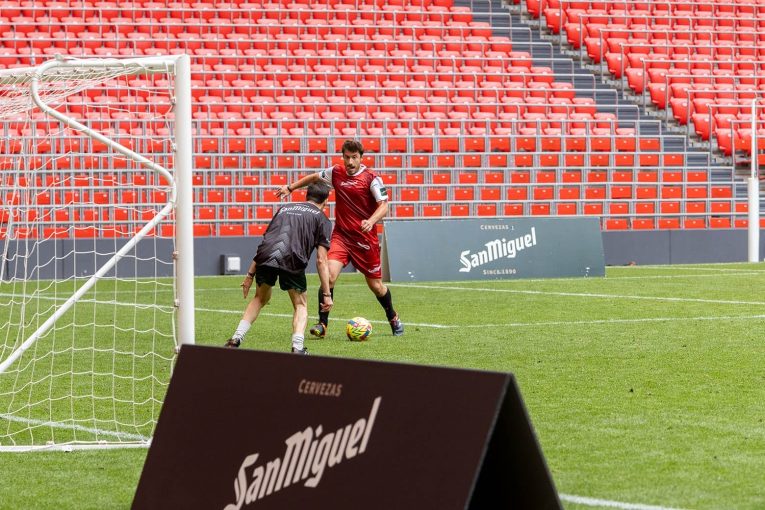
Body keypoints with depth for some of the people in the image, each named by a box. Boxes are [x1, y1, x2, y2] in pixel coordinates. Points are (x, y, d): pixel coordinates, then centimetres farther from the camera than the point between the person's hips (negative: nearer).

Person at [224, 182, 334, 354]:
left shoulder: (284, 209, 33)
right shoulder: (322, 219, 20)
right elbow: (321, 260, 11)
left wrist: (250, 275, 33)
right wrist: (326, 294, 12)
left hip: (265, 256, 4)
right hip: (291, 259, -4)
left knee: (260, 298, 28)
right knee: (300, 305, 17)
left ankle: (235, 340, 19)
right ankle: (298, 348, -1)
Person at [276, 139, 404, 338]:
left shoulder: (371, 178, -11)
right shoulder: (336, 172, 2)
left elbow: (384, 205, -17)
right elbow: (314, 178, 21)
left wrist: (371, 221, -34)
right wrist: (290, 187, 22)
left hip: (365, 237, -2)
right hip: (341, 235, 2)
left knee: (376, 285, 7)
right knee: (330, 274, -20)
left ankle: (393, 318, 35)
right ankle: (322, 324, -12)